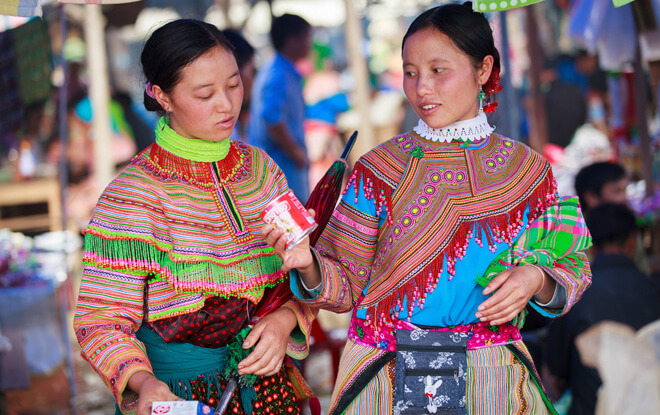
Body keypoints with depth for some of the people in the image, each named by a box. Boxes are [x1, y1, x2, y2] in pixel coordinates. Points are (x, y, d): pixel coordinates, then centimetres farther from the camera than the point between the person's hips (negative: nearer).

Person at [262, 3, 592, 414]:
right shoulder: (377, 169, -3)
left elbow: (571, 268, 5)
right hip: (385, 378, -1)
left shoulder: (527, 169, 0)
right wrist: (309, 265, -23)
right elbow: (347, 286, -3)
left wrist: (535, 280, -16)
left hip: (488, 381, 1)